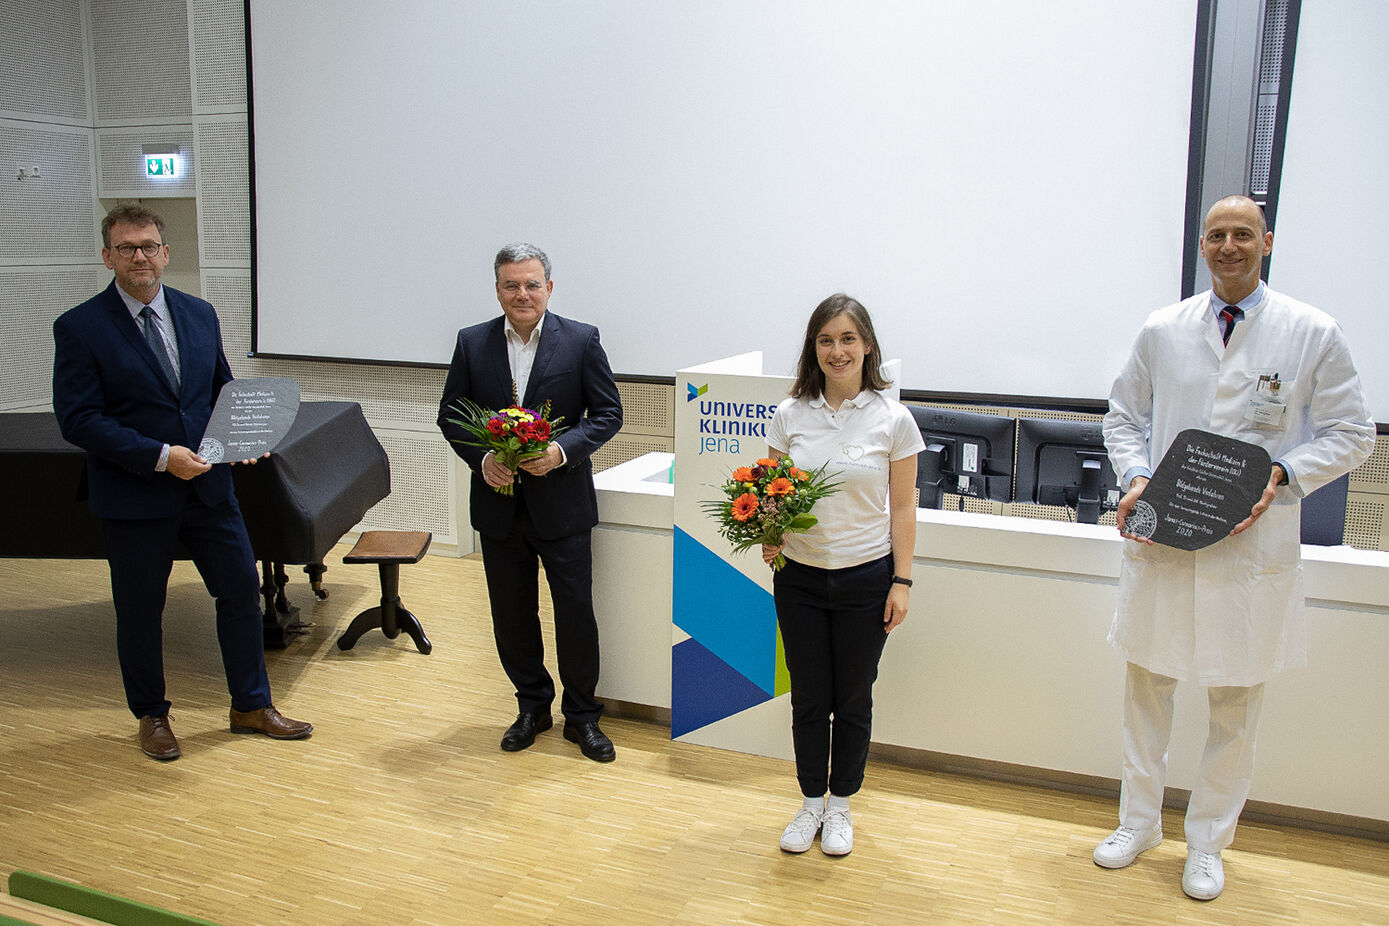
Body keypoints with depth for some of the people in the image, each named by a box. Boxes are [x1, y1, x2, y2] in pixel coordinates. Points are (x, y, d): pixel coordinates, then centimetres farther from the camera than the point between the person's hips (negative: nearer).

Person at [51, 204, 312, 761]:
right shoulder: (79, 328, -8)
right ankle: (151, 716, 31)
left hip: (206, 486, 4)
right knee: (139, 610, 10)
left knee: (243, 590, 8)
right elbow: (78, 420, -14)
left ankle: (251, 706, 25)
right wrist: (160, 457, -22)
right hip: (133, 496, -4)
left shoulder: (200, 314, 6)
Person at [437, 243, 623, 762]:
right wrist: (481, 459, -12)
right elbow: (450, 415, 6)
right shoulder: (472, 343, 3)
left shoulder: (581, 341, -4)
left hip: (562, 503, -2)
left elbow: (608, 413, -3)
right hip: (499, 505, 3)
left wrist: (562, 450, -18)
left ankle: (581, 715, 22)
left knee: (576, 613, 4)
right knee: (512, 615, 13)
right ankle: (533, 706, 32)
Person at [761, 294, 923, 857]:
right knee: (808, 696, 11)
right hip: (800, 578, 2)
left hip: (866, 578, -1)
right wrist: (770, 537, -14)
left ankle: (840, 806, 31)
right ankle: (810, 803, 31)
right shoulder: (791, 415, -1)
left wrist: (902, 581, -4)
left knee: (852, 698, 10)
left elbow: (903, 507, -2)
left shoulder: (892, 419, -6)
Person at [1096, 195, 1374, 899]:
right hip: (1159, 542, 2)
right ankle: (1138, 822, 32)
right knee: (1147, 687, 13)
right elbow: (1124, 415, 13)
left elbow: (1351, 433, 2)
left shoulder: (1313, 334, -2)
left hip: (1253, 546, -1)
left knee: (1235, 708, 10)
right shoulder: (1162, 330, 5)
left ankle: (1208, 844, 29)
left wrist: (1283, 478, -14)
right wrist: (1135, 478, -5)